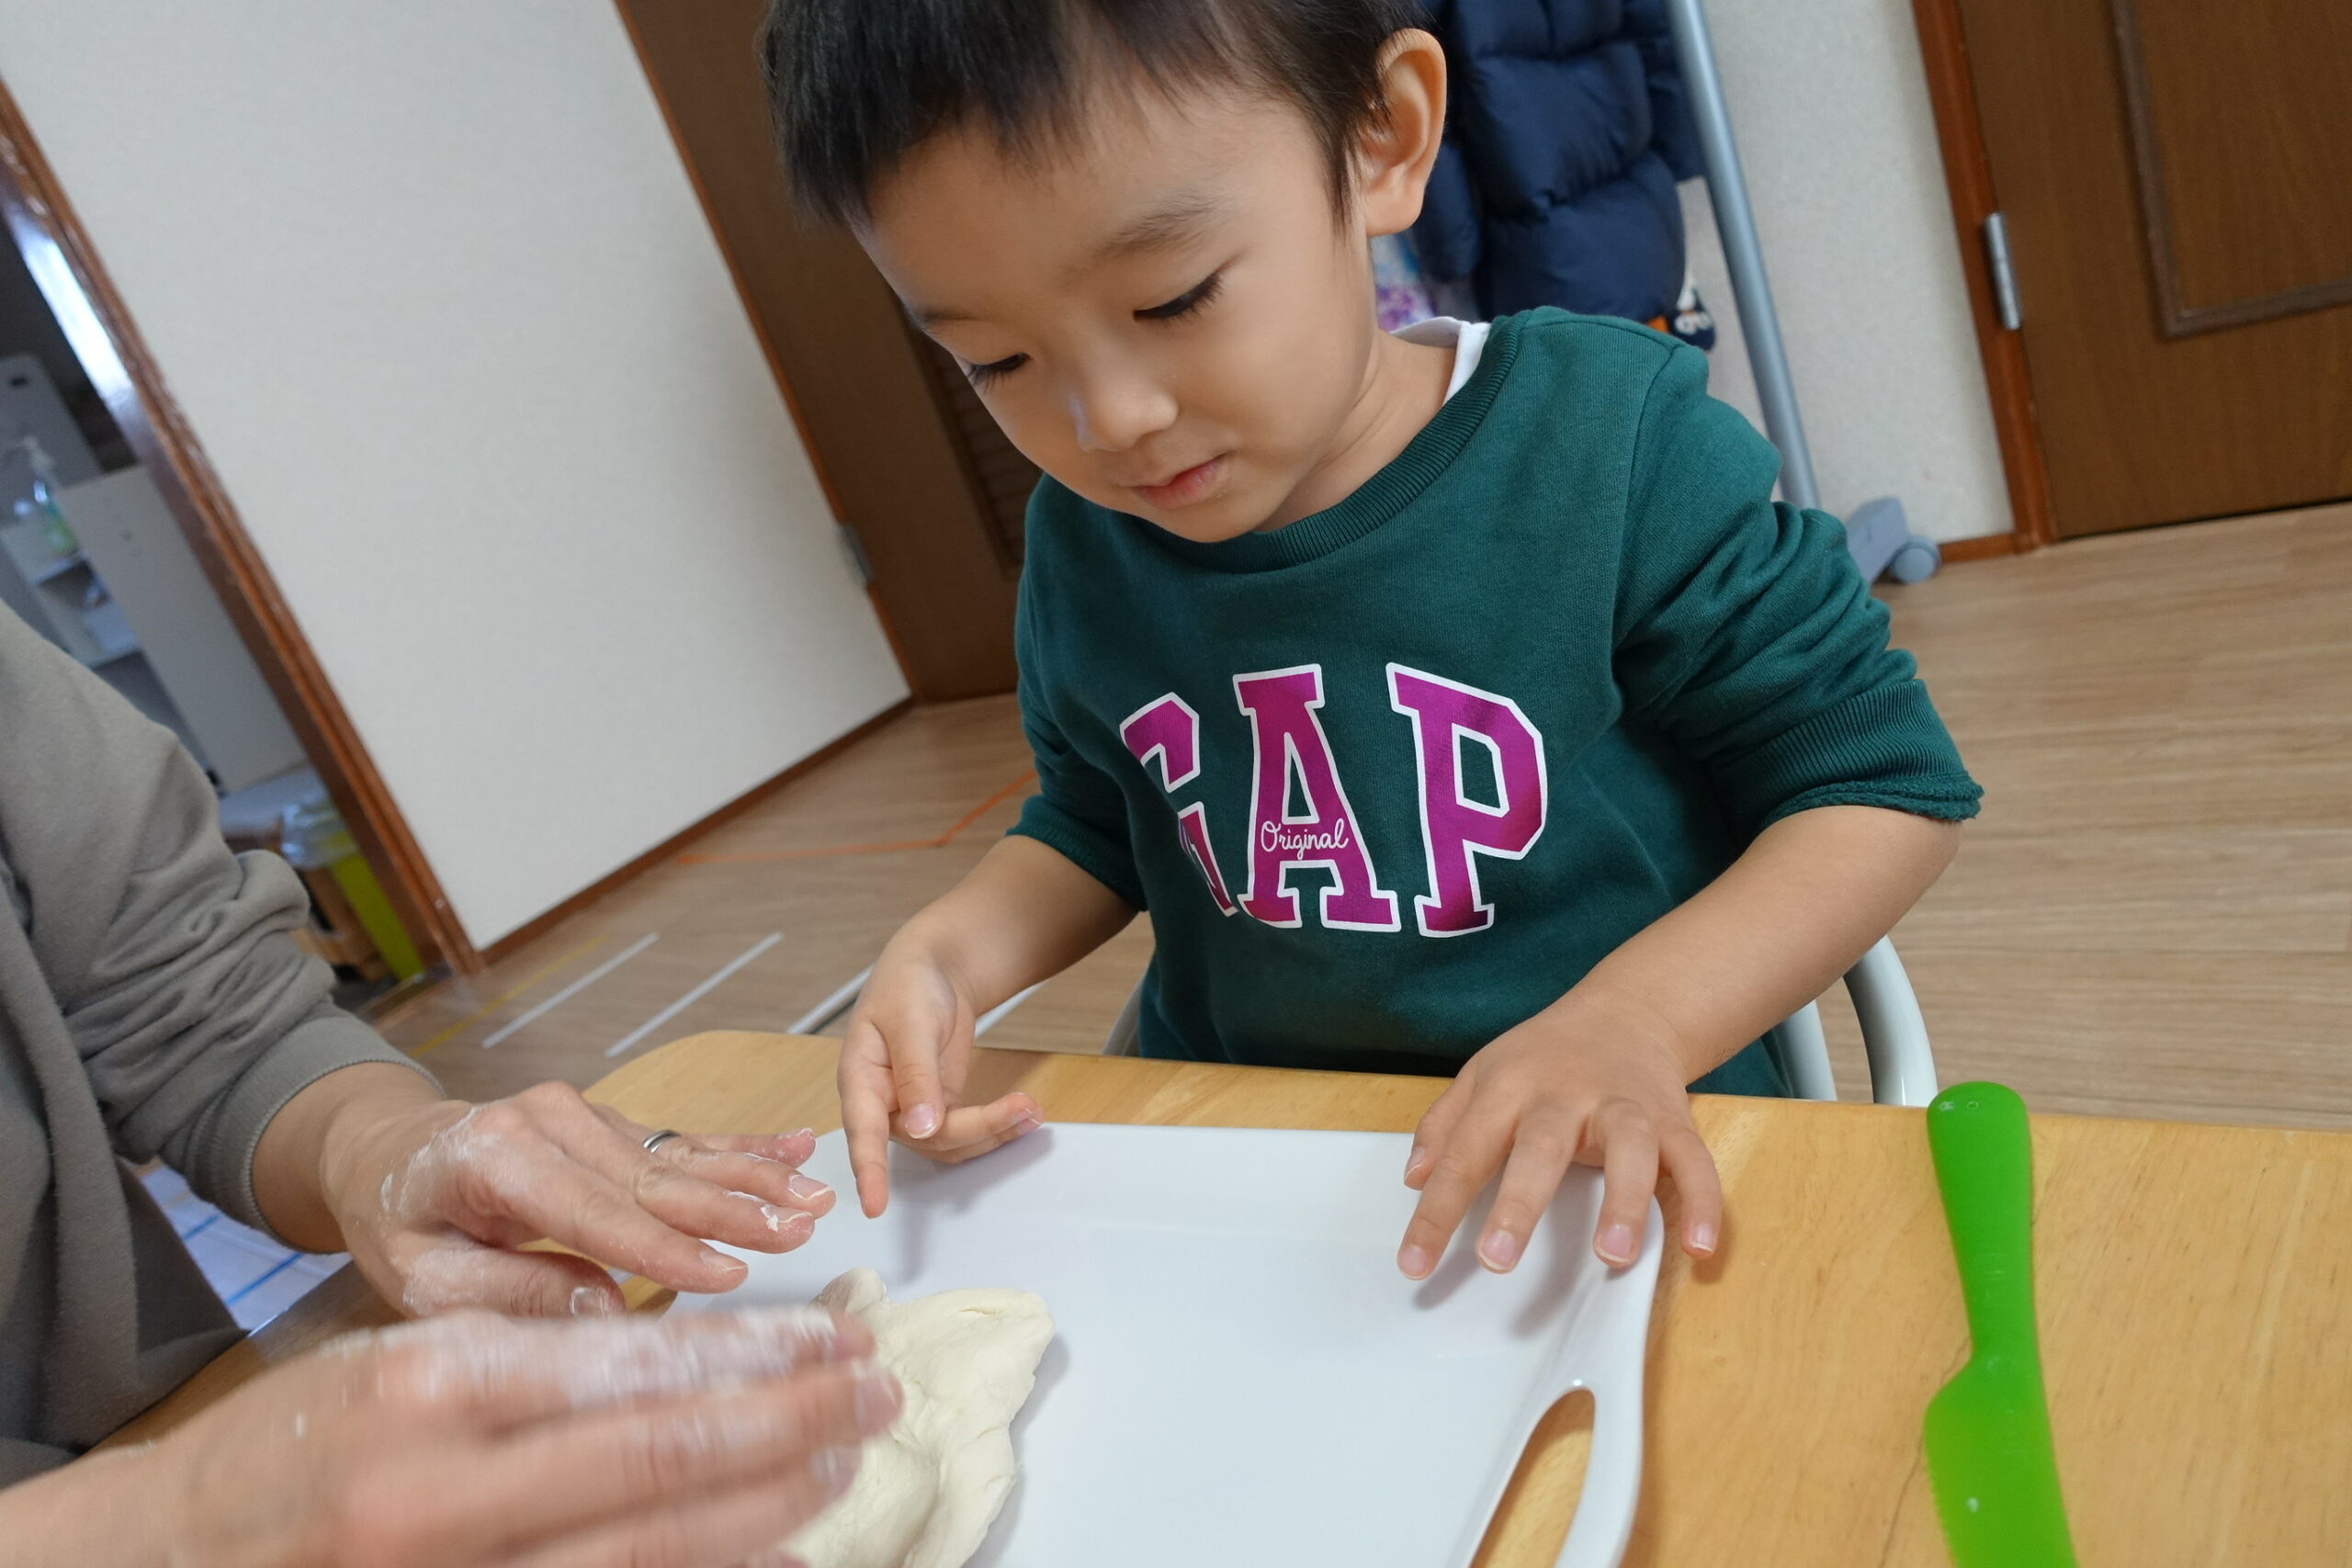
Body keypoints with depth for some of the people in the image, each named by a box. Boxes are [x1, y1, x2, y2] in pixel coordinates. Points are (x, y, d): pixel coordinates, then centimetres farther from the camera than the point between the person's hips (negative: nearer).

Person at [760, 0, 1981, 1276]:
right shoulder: (1080, 543, 0)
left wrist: (1636, 1025, -23)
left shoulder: (1609, 445, -14)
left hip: (1609, 1175, -2)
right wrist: (945, 953, -5)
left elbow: (1884, 780, -8)